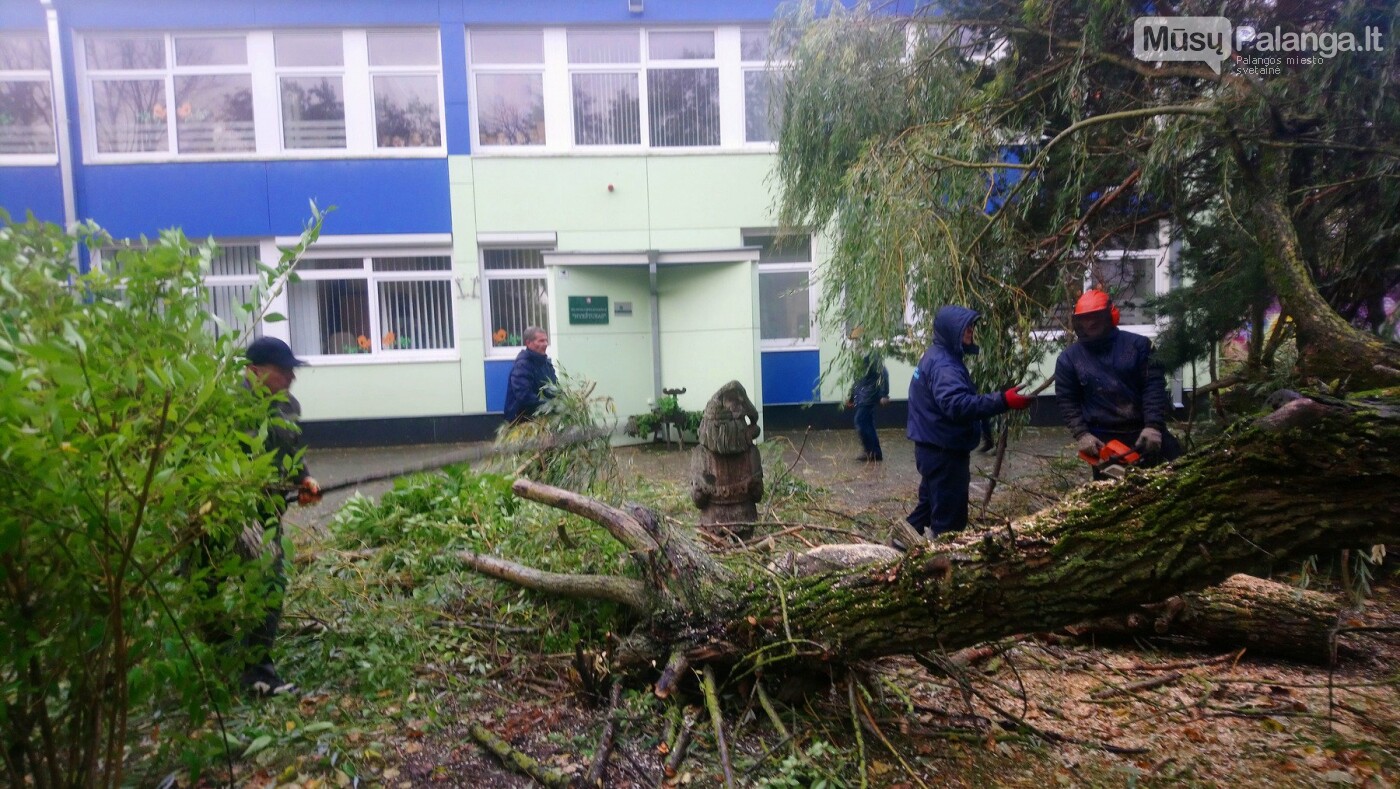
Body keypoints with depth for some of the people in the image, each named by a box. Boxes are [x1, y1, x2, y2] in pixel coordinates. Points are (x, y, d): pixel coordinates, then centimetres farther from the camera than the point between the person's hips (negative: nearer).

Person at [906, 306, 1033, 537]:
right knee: (949, 518, -3)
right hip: (943, 452, -11)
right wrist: (1002, 401, -43)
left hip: (935, 448, 11)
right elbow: (957, 404, -37)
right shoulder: (943, 364, -21)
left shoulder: (939, 357, 14)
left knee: (931, 505, 23)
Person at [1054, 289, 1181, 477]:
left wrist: (1153, 425, -14)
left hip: (1145, 431, 1)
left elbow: (1154, 386, -2)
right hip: (1103, 440, -1)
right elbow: (1066, 401, 4)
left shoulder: (1137, 344, 4)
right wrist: (1081, 434, -10)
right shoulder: (1068, 358, 4)